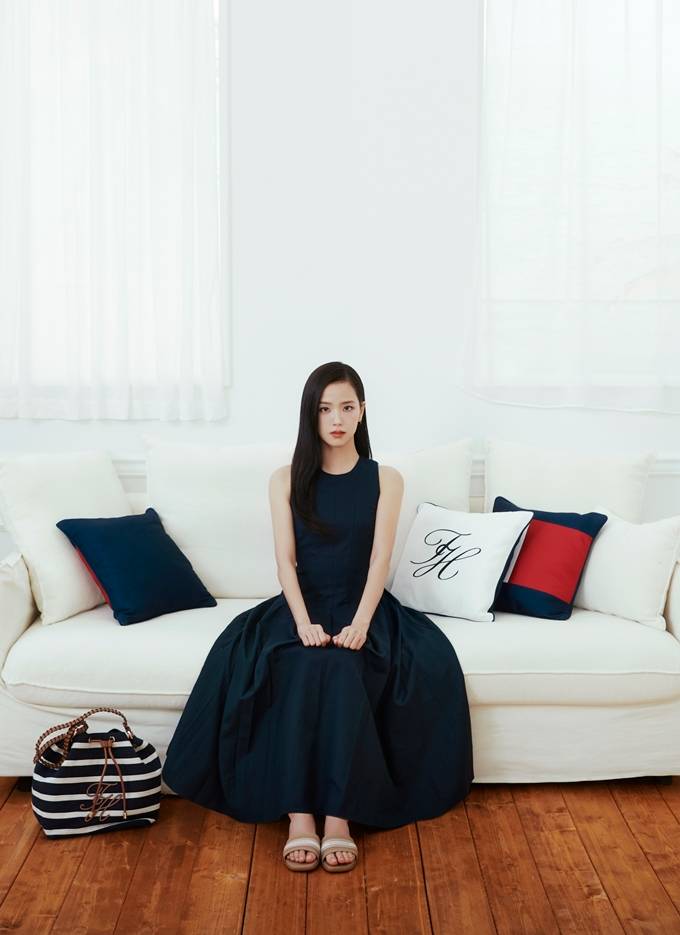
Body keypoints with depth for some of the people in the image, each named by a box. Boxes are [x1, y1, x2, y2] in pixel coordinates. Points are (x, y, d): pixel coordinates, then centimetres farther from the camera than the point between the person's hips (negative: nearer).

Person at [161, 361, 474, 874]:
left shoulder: (386, 479, 5)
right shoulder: (286, 480, 6)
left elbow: (380, 560, -5)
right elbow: (285, 560, -3)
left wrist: (360, 624, -20)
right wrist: (304, 623, -19)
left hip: (362, 607, 0)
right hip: (302, 606, 1)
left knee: (343, 669, -33)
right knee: (303, 670, -32)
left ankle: (340, 814, -28)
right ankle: (299, 815, -29)